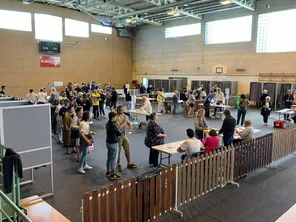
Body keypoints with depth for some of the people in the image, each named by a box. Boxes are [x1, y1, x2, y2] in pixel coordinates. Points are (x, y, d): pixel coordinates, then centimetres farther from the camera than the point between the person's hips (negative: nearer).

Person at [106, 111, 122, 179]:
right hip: (113, 144, -9)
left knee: (109, 158, 18)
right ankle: (112, 175, 9)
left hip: (108, 142, 9)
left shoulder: (107, 124, 5)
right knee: (113, 159, 1)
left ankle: (108, 172, 29)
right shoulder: (113, 125, -22)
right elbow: (119, 133, -17)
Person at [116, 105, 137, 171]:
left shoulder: (123, 116, 5)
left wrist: (130, 129, -6)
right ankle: (118, 165, 19)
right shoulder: (116, 118, -20)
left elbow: (129, 123, 12)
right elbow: (119, 127, -26)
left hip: (124, 135, 8)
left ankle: (129, 163, 26)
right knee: (118, 151, 4)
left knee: (128, 148, 14)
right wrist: (124, 122, -15)